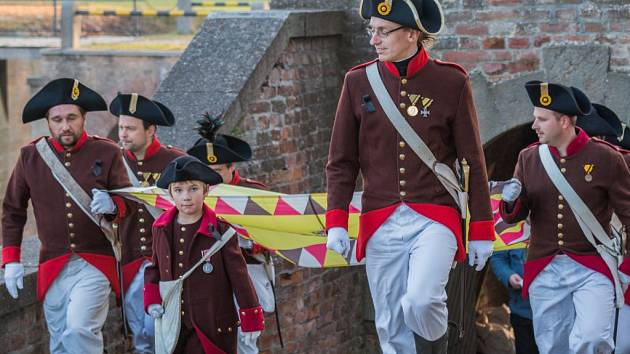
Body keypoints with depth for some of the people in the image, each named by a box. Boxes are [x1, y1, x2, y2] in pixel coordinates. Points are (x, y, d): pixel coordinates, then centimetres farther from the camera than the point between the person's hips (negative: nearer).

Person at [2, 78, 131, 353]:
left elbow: (127, 203, 5)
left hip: (95, 265, -3)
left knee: (79, 329, -22)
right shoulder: (30, 156, 1)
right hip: (53, 268, 3)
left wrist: (112, 206, -19)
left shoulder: (107, 153, -4)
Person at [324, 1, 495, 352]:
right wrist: (336, 223, -2)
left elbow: (473, 162, 2)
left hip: (434, 218, -3)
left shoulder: (452, 82, -1)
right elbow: (341, 162, 7)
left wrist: (481, 231, 2)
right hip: (381, 224, 3)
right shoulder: (358, 82, 4)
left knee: (421, 302, -23)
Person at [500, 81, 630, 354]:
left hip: (592, 269, -4)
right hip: (545, 271, 4)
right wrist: (510, 200, -14)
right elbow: (514, 216, 8)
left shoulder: (606, 158, -4)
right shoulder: (528, 158, 5)